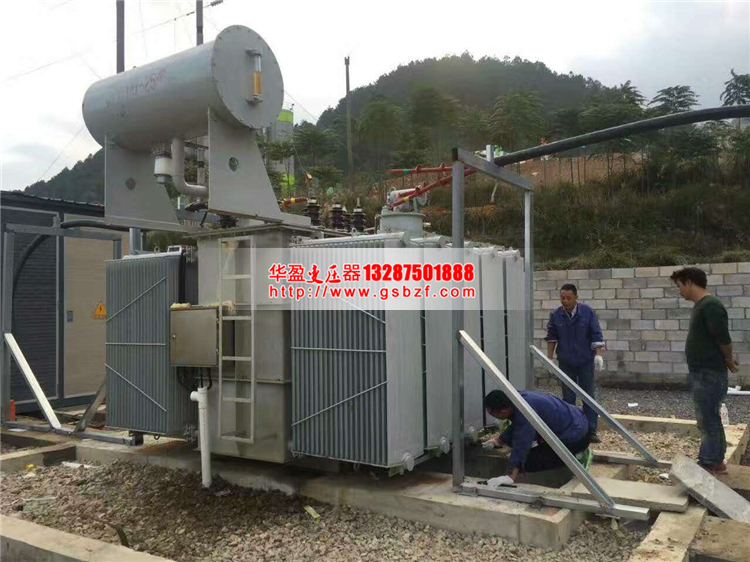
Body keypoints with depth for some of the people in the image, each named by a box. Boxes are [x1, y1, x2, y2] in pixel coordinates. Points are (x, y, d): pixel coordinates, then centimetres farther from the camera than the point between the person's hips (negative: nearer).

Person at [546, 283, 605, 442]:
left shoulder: (587, 312, -11)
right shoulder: (555, 315, -6)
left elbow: (596, 334, -7)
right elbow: (551, 337, 6)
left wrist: (598, 354, -14)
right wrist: (550, 357, 5)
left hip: (585, 361, -1)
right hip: (566, 362, 2)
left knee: (589, 397, 1)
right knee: (568, 398, 8)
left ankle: (591, 431, 6)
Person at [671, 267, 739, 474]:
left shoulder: (710, 306, -20)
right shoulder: (701, 305, 12)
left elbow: (724, 339, -20)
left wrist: (729, 363, -5)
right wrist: (727, 361, 17)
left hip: (709, 374, -10)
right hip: (702, 373, 10)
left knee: (708, 420, -1)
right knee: (709, 419, 17)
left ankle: (709, 463, 8)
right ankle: (716, 461, 27)